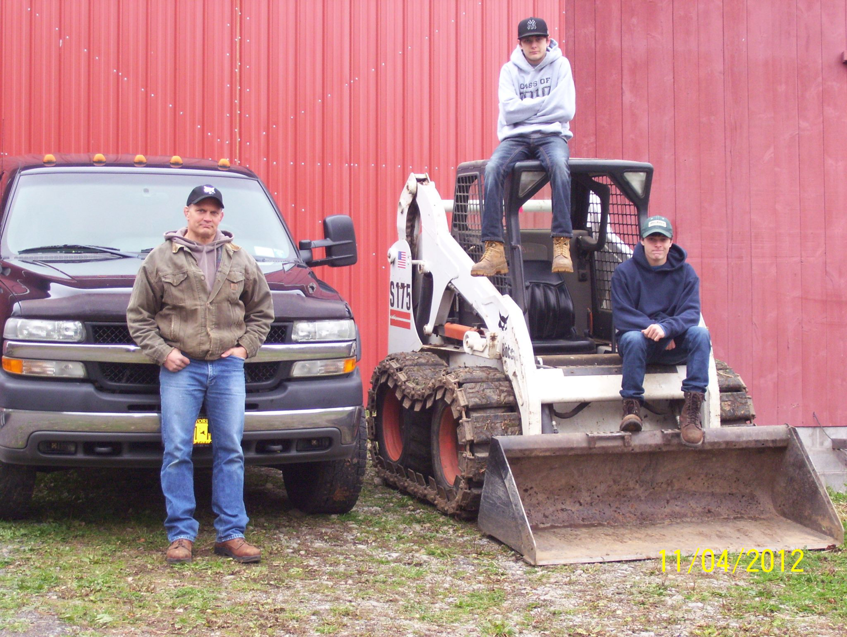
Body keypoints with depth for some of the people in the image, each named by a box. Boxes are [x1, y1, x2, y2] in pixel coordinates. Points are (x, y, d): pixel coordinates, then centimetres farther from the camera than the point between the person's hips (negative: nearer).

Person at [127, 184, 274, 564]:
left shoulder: (241, 261, 12)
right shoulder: (161, 259, 5)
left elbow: (262, 312, 19)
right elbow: (138, 315, 6)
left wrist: (245, 346, 6)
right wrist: (161, 351, -5)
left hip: (228, 367, 2)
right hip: (180, 368, -2)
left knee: (230, 451, 3)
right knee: (177, 453, -3)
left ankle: (231, 534, 9)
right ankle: (181, 536, 4)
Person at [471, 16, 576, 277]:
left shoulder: (560, 65, 6)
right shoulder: (510, 70, 8)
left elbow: (566, 109, -6)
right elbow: (509, 111, -6)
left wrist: (526, 109, -4)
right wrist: (545, 103, -5)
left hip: (552, 135, -1)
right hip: (516, 137, 1)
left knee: (558, 164, -37)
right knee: (493, 168, -30)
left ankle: (562, 245, -39)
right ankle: (494, 248, -35)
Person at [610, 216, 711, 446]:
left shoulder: (685, 272, 4)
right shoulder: (625, 272, 0)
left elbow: (691, 313, -9)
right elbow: (621, 316, -8)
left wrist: (666, 328, -29)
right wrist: (651, 329, -23)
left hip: (675, 343, 2)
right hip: (641, 339, -2)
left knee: (700, 334, -28)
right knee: (634, 338, -36)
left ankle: (692, 409, -35)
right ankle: (631, 406, -28)